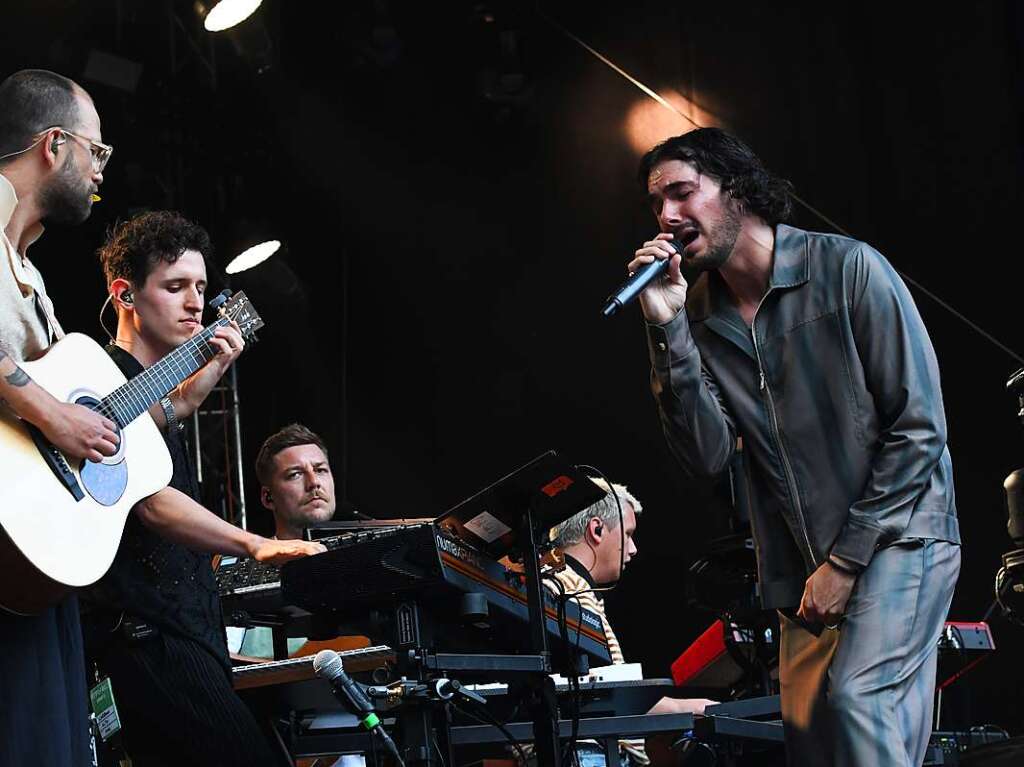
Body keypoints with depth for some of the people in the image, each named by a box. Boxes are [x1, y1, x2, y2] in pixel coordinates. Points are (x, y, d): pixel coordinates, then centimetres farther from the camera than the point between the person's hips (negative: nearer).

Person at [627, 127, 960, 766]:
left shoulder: (847, 269, -10)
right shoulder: (700, 317, 3)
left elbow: (920, 428, -11)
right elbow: (707, 457, -7)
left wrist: (846, 559, -12)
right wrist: (668, 329, -15)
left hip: (898, 535, -5)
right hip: (806, 571, 6)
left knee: (855, 697, -25)